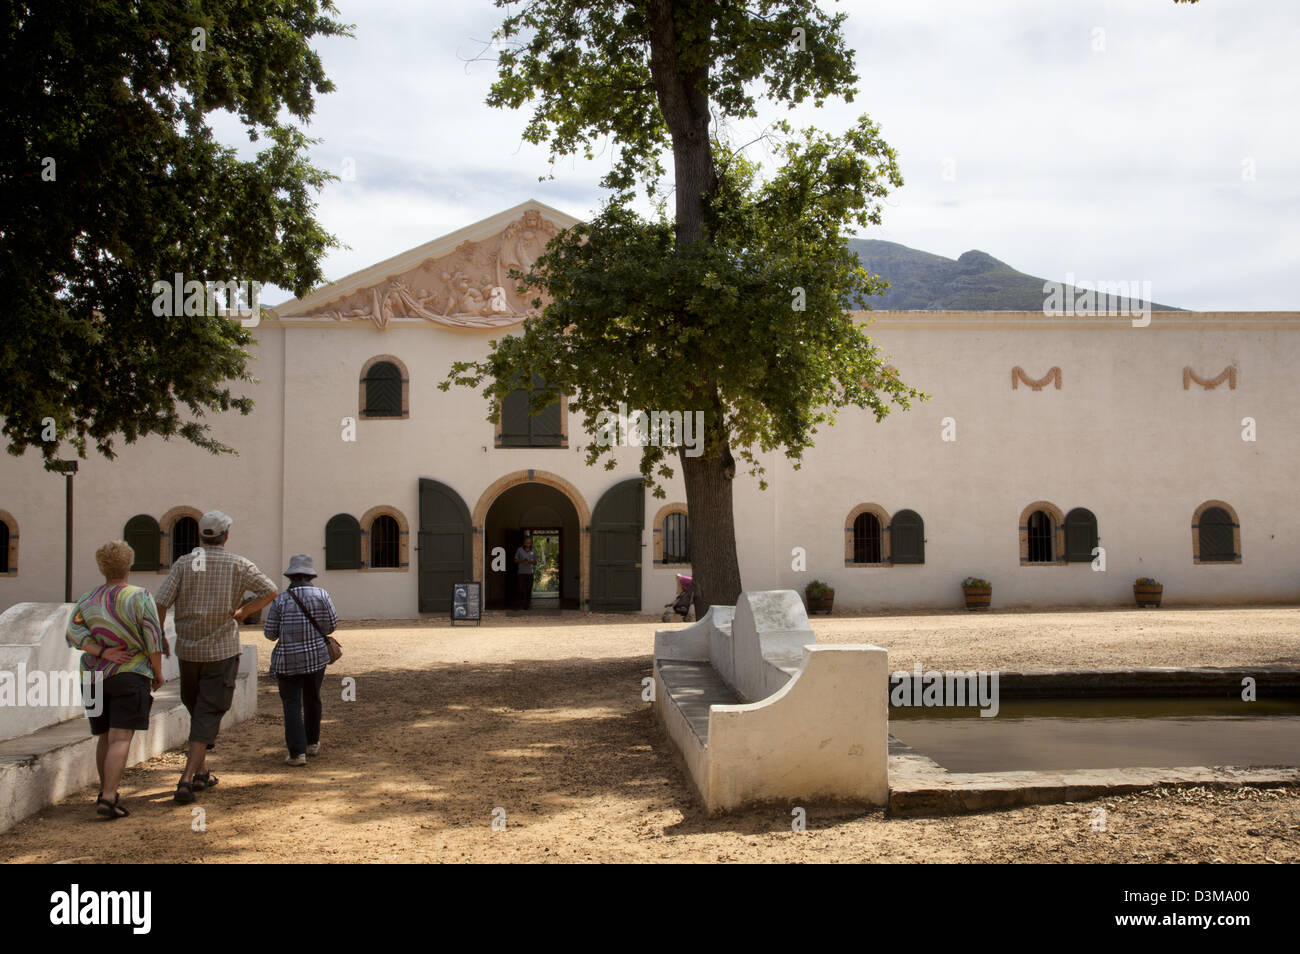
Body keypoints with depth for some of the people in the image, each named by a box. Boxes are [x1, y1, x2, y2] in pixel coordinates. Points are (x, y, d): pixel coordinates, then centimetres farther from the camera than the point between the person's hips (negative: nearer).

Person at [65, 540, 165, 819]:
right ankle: (108, 799, -18)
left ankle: (107, 792, 27)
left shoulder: (88, 601, 7)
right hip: (130, 675, -5)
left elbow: (73, 632, -6)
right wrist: (158, 672, 1)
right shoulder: (140, 598, -6)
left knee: (105, 737, 18)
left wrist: (101, 653, -12)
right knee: (121, 738, -9)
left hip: (95, 677, 5)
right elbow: (153, 639, -9)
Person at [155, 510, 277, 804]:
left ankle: (201, 772, 25)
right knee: (209, 714, -2)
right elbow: (270, 591, -6)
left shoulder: (183, 564, 0)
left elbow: (161, 604, -6)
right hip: (222, 650, -3)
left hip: (187, 650, 3)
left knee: (196, 710, 19)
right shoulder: (237, 565, -3)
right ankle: (187, 778, -13)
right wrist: (241, 613, 3)